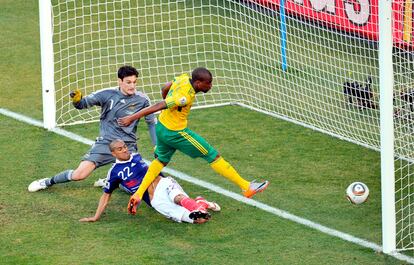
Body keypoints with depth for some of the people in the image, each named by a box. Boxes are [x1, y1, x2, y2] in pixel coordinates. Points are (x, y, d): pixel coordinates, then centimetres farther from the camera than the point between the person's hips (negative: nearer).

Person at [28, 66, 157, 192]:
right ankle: (48, 182, 19)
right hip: (105, 143, -1)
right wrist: (77, 100, -22)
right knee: (79, 175, -10)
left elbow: (152, 123, 8)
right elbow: (83, 104, 1)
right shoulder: (107, 94, -7)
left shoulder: (142, 100, -4)